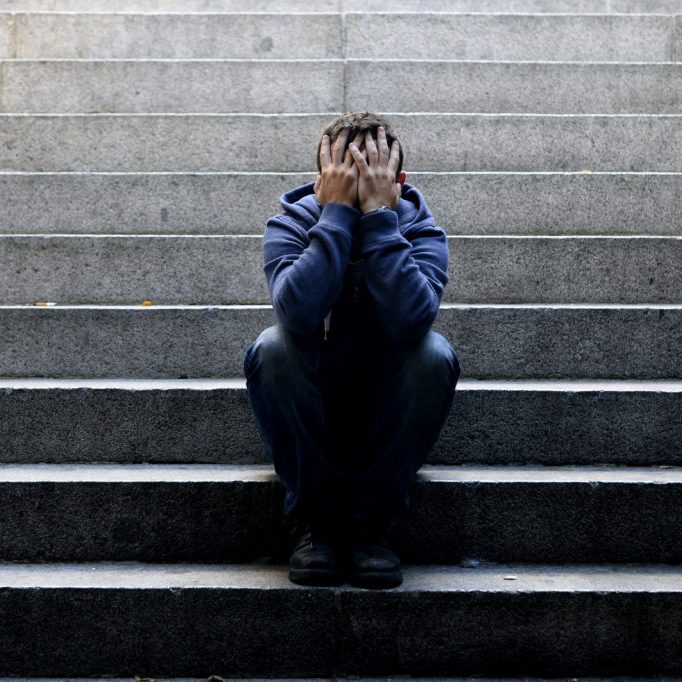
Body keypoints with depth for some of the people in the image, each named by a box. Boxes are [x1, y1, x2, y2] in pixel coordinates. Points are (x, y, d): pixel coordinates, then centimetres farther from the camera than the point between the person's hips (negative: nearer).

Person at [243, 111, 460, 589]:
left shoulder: (421, 231, -10)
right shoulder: (290, 225, -11)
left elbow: (410, 319, -33)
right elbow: (299, 312, -34)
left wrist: (379, 214, -30)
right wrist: (337, 213, -29)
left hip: (388, 420, 0)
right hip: (307, 422, 0)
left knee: (435, 354, -28)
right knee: (272, 349, -29)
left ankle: (372, 521, -17)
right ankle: (318, 518, -16)